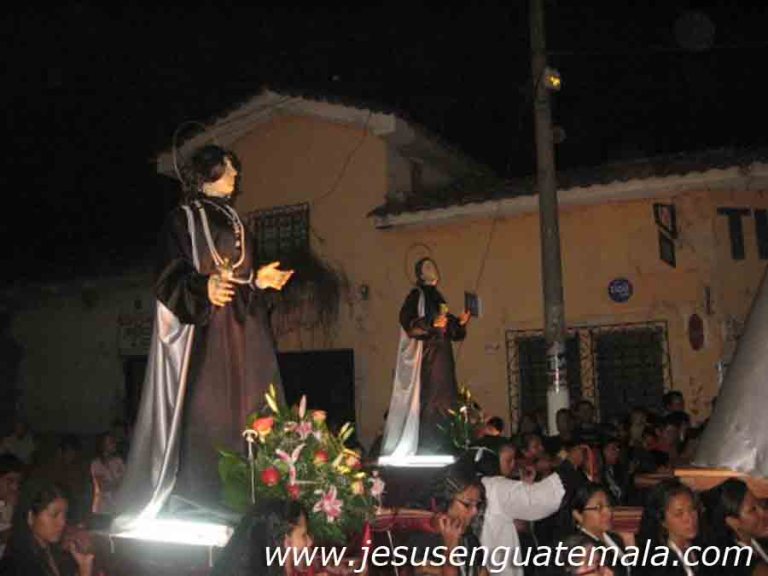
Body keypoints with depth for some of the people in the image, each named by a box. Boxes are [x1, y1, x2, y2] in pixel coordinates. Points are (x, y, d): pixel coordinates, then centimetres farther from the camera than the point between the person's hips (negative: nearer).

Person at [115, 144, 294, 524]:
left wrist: (259, 280, 2)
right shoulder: (182, 219, -1)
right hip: (200, 328, -7)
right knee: (201, 411, -9)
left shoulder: (235, 221, 19)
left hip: (241, 329, 7)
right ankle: (195, 498, -1)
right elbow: (168, 278, -10)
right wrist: (204, 288, -26)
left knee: (245, 409, 3)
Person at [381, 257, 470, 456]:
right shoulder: (416, 296, -2)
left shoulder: (438, 299, 21)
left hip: (442, 358, 8)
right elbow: (407, 322, -18)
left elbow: (452, 333, 23)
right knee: (429, 400, -12)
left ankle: (442, 448, 8)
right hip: (426, 358, -8)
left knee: (443, 402, 5)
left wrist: (460, 322, 5)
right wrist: (432, 324, -26)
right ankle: (427, 449, -11)